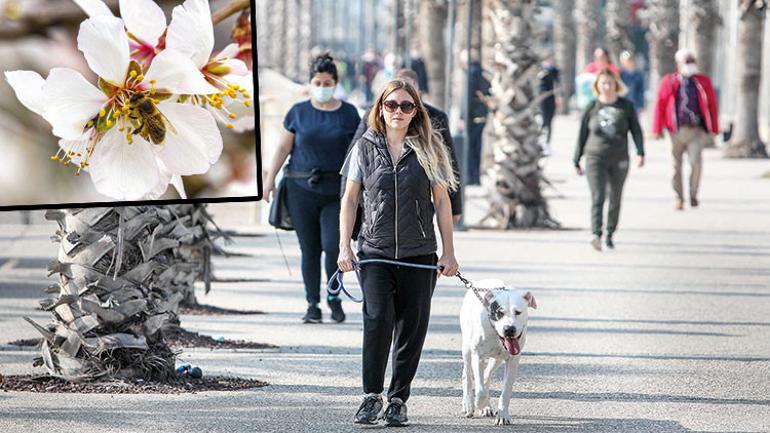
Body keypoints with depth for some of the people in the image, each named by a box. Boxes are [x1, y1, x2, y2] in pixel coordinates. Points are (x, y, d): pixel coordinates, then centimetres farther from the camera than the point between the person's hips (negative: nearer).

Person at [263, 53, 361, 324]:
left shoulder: (348, 114, 6)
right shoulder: (298, 113, 8)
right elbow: (283, 147, 10)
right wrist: (270, 179, 2)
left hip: (336, 190, -1)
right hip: (302, 189, 1)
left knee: (332, 245, -12)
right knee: (309, 249, 2)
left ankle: (334, 297, 11)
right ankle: (313, 304, 11)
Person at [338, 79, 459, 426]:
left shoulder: (428, 149, 5)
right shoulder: (366, 147, 6)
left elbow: (442, 202, 8)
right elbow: (350, 199, 10)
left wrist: (448, 253, 4)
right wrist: (344, 247, 2)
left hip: (418, 255, 1)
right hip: (375, 253, -1)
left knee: (411, 327, 2)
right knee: (378, 318, -17)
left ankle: (398, 399, 13)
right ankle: (372, 396, -9)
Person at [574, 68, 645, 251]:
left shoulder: (626, 106, 3)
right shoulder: (592, 108, 4)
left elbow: (636, 131, 1)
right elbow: (582, 135, 9)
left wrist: (640, 153, -13)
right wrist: (577, 161, 10)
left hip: (619, 160, 1)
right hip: (595, 158, -1)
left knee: (615, 199, 11)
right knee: (597, 197, -15)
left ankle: (610, 234, 26)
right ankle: (596, 235, -26)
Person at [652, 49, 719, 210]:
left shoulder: (703, 82, 11)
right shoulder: (668, 82, 7)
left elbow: (712, 105, 13)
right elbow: (660, 105, 4)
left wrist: (714, 129, 9)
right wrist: (657, 130, -2)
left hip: (696, 131, 0)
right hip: (676, 130, 0)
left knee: (696, 161, -17)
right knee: (676, 165, 4)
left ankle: (693, 195, 2)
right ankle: (678, 198, 18)